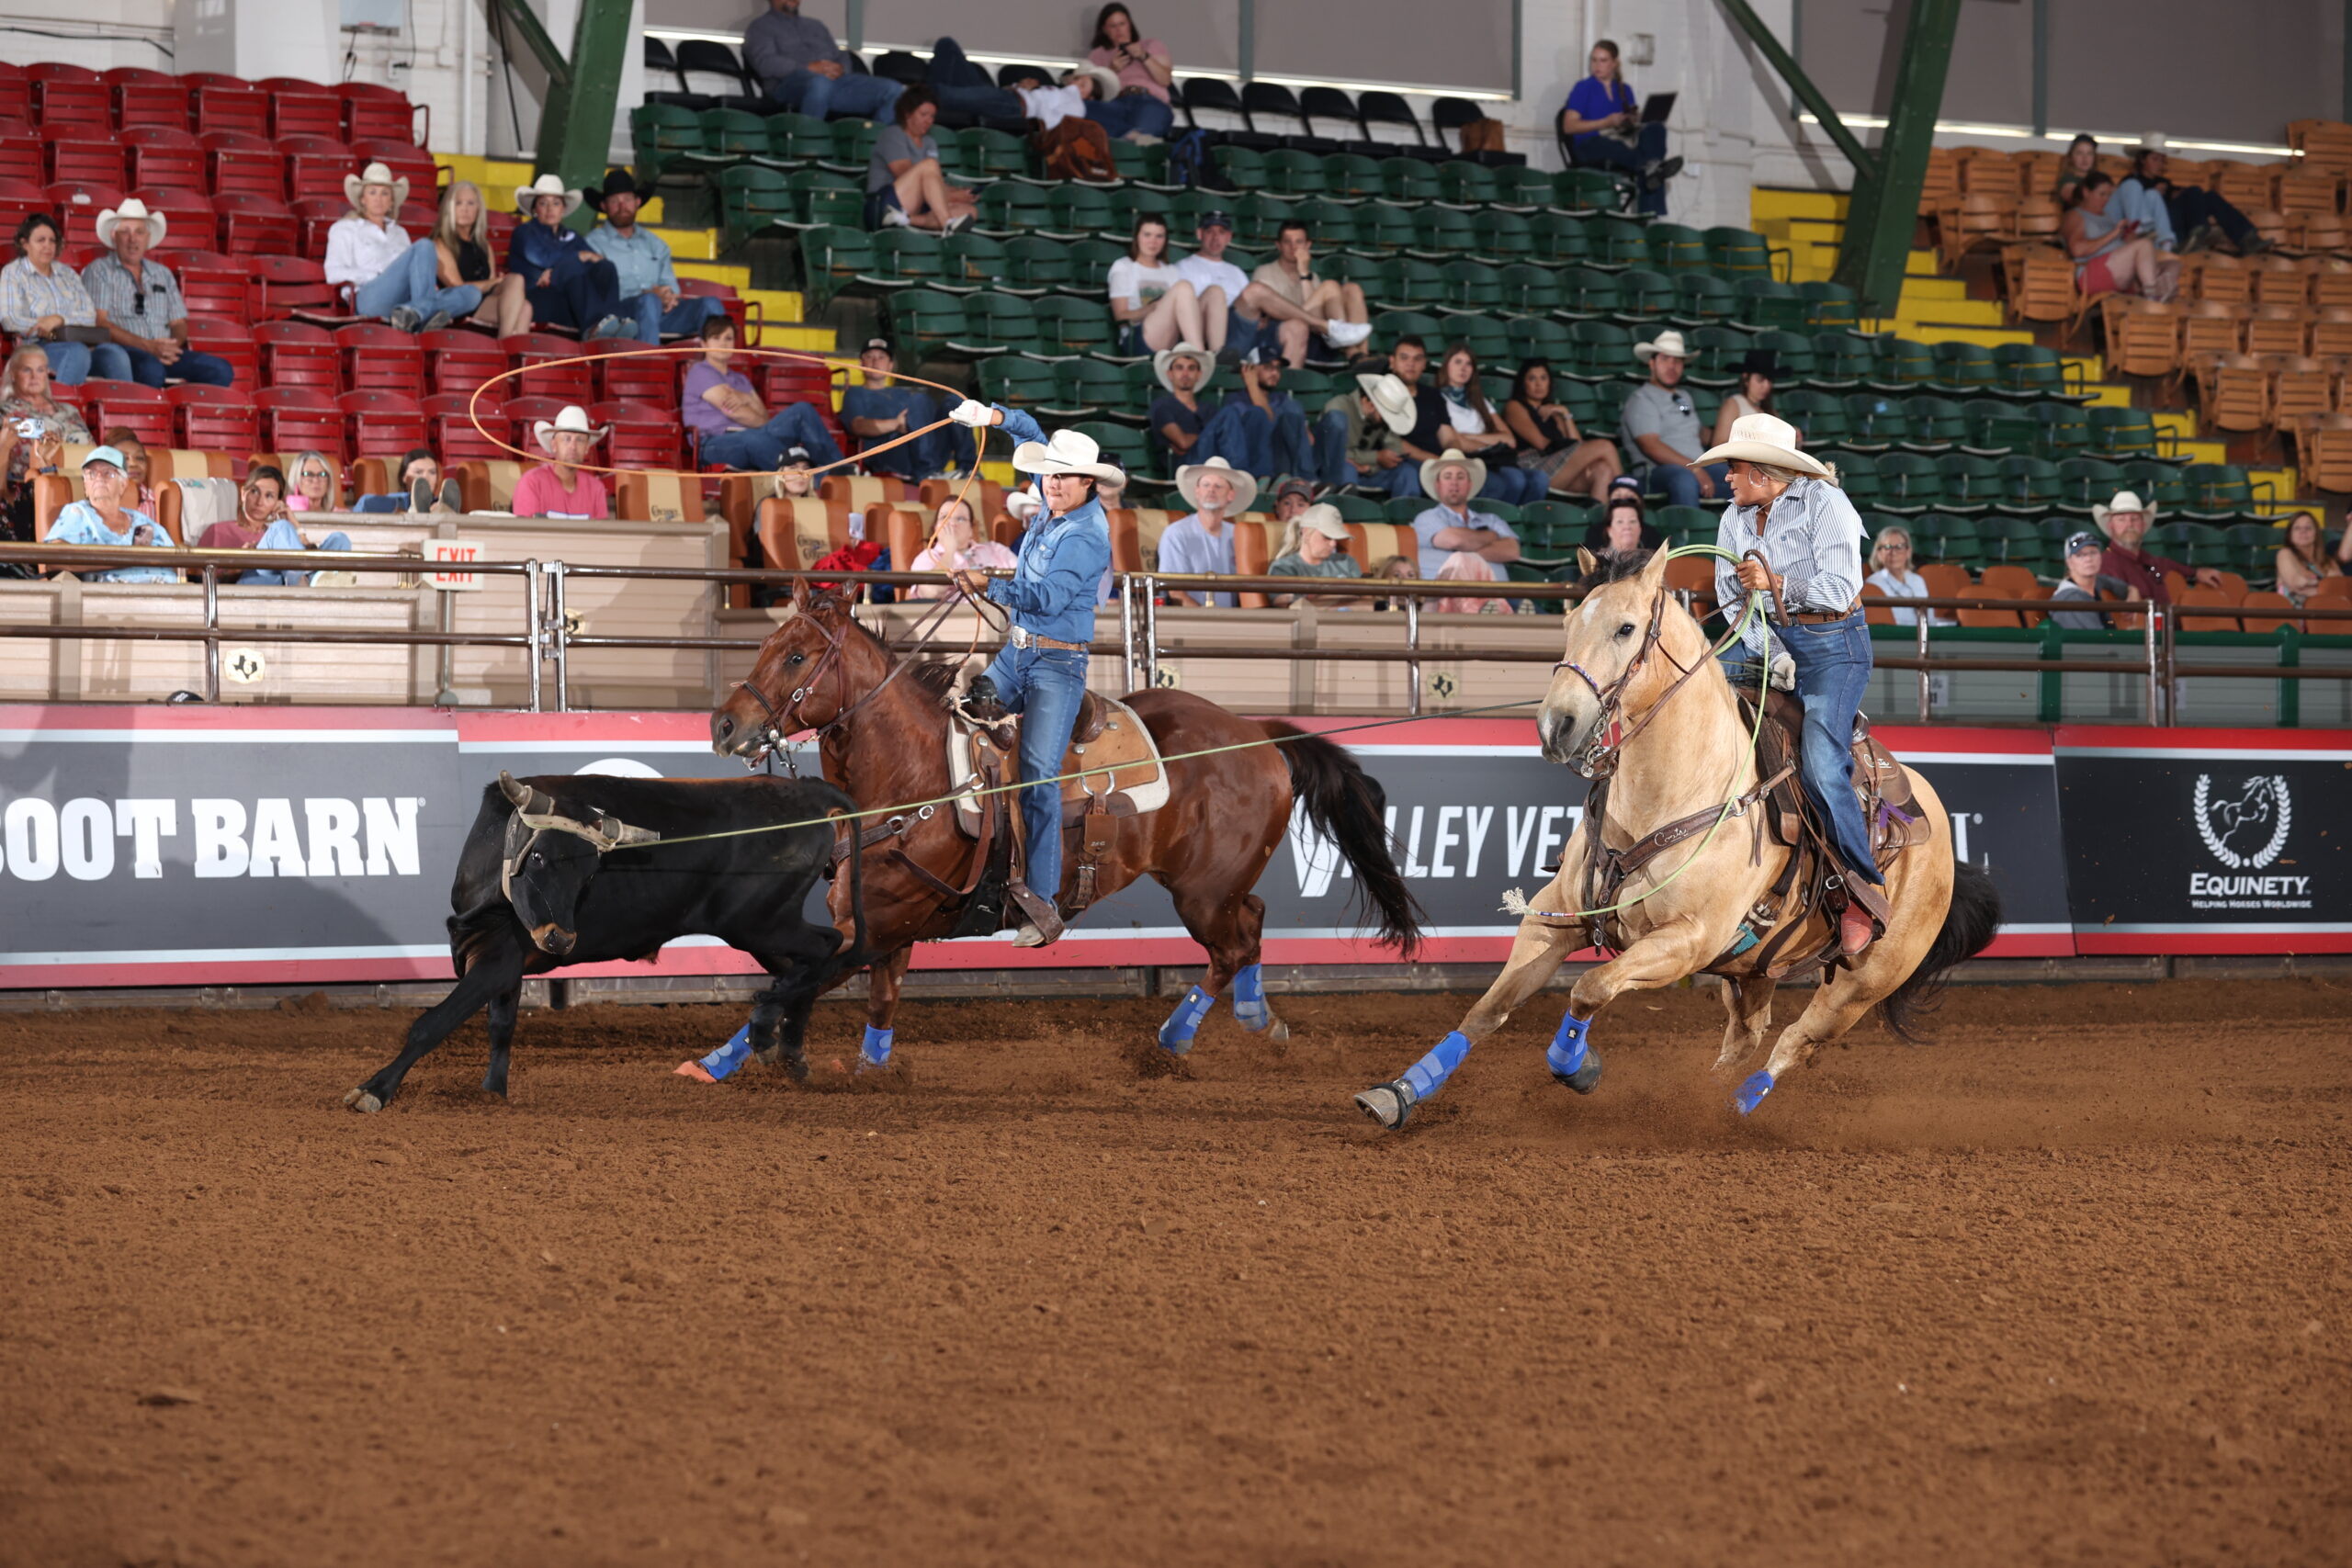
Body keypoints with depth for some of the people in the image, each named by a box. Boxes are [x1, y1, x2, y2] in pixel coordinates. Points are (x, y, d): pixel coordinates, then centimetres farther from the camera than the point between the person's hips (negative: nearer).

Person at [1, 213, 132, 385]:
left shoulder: (68, 274, 23)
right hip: (37, 348, -4)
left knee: (114, 353, -28)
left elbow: (91, 316, 10)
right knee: (78, 352, -38)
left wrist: (60, 319, -10)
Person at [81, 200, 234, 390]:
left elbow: (179, 323, 21)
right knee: (150, 368, -41)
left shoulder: (163, 274, 26)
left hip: (166, 353, 5)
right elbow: (100, 323, -4)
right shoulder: (98, 271, 9)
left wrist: (174, 344, -5)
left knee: (221, 370, -21)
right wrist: (148, 346, -15)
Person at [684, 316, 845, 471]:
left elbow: (763, 416, 13)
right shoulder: (700, 372, 7)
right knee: (755, 440, -42)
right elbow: (732, 411, -6)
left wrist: (748, 399, -8)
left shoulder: (740, 379, 30)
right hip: (717, 445, -7)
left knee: (802, 410, -14)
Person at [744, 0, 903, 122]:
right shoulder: (760, 26, 15)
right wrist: (810, 68, -13)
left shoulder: (816, 26, 34)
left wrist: (839, 69, -1)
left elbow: (841, 56, 26)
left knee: (895, 90, -18)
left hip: (834, 80, 6)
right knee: (820, 83, -44)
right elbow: (765, 62, -2)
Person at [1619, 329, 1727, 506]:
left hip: (1698, 467, 8)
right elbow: (1651, 447, -11)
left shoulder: (1684, 397, 30)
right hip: (1656, 470, -8)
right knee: (1685, 480, -43)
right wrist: (1694, 469, -19)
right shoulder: (1641, 400, 2)